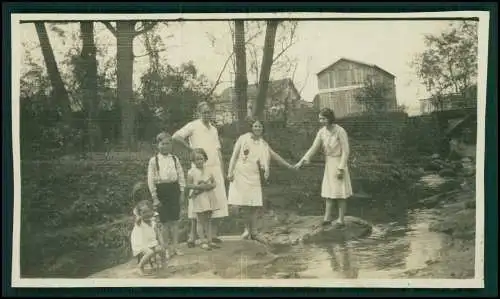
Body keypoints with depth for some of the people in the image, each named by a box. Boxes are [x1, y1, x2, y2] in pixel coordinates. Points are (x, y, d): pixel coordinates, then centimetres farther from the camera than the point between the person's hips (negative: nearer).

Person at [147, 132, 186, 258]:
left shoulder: (175, 159, 7)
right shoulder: (153, 160, -2)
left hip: (174, 189, 3)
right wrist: (154, 197, -7)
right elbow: (151, 180, -3)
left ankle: (175, 246, 12)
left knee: (175, 220, 5)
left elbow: (181, 175, 9)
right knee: (165, 221, 2)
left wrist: (182, 192, 4)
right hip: (161, 190, -2)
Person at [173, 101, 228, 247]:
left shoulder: (214, 129, 16)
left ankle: (214, 234, 12)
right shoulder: (193, 126, -3)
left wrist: (222, 171, 13)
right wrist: (190, 148, -10)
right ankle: (192, 235, 1)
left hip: (215, 168, 6)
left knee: (218, 200, 3)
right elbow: (176, 136, -14)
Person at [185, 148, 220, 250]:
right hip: (198, 199, -4)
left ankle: (209, 240, 14)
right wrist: (197, 186, -19)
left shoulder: (208, 170, 7)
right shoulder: (191, 172, -5)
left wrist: (210, 186, -12)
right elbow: (188, 185, -7)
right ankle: (203, 242, 5)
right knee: (200, 221, 0)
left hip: (209, 198, 4)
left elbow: (214, 183, 9)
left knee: (208, 220, 9)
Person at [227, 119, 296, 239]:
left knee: (255, 204, -5)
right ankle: (248, 229, 8)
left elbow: (274, 155, 21)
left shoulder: (263, 144, 13)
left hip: (254, 176, 3)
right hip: (241, 174, -3)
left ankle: (251, 230, 7)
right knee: (244, 203, -8)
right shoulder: (243, 139, 2)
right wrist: (230, 171, -9)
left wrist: (288, 165, 24)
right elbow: (234, 156, -1)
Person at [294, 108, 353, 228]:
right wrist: (302, 161, -12)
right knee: (328, 192, 6)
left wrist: (341, 168, -20)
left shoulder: (340, 131, -19)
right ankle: (327, 218, 9)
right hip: (328, 164, 7)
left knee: (340, 193, -1)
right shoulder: (322, 132, -1)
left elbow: (345, 151, -17)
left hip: (339, 164, -7)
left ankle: (341, 220, 6)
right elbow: (314, 148, -2)